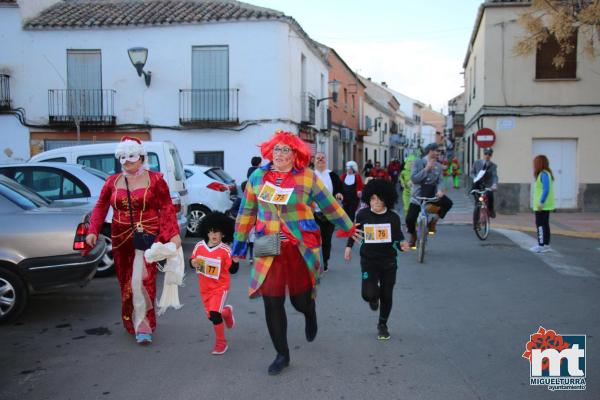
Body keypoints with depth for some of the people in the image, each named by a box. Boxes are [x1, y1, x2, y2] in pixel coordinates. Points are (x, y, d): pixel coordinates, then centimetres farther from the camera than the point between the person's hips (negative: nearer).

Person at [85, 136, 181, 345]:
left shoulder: (154, 180, -2)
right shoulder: (113, 182, 9)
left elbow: (167, 208, -6)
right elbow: (100, 207, 9)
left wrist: (173, 234, -15)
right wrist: (93, 231, -3)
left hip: (147, 237, -4)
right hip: (121, 239, 4)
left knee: (141, 280, -14)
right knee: (126, 283, 11)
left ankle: (143, 326, -6)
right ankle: (131, 321, 28)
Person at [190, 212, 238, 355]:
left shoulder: (225, 250, -17)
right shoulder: (199, 246, -7)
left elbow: (232, 270, -13)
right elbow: (192, 260, 6)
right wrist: (194, 263, -16)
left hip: (220, 286, -5)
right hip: (204, 287, 5)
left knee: (214, 314, -16)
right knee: (210, 315, 13)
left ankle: (221, 342, 5)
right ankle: (226, 311, 49)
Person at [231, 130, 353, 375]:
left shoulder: (308, 177, -4)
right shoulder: (258, 176, 4)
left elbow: (329, 205, 6)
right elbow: (246, 212, 11)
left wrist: (348, 228, 15)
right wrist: (239, 244, 13)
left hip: (301, 248, -2)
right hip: (269, 250, 2)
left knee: (301, 300, 6)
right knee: (272, 303, 0)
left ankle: (309, 313, 47)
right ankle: (282, 354, 19)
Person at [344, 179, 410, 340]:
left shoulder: (393, 217, -7)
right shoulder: (363, 214, -6)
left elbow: (398, 239, 0)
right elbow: (354, 231, 13)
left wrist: (402, 245, -21)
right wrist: (349, 246, 12)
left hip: (388, 261, 1)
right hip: (368, 260, -1)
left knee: (387, 296, 8)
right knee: (369, 293, -16)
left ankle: (382, 325, 34)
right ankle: (373, 297, 25)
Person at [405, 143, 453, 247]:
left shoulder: (438, 166, 4)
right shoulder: (418, 162, -8)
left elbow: (439, 181, -1)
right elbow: (413, 179, -17)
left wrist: (440, 190, -23)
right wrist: (426, 169, -22)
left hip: (432, 193, 3)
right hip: (418, 195, -3)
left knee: (448, 203, -22)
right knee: (410, 219, -14)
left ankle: (433, 220, 3)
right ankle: (413, 235, 19)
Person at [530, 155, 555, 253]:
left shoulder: (543, 174, -17)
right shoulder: (547, 173, 13)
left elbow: (546, 190, -24)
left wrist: (541, 202, -24)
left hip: (542, 206, -10)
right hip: (546, 205, 10)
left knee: (540, 225, -6)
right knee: (545, 224, 14)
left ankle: (541, 245, -4)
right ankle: (546, 245, 20)